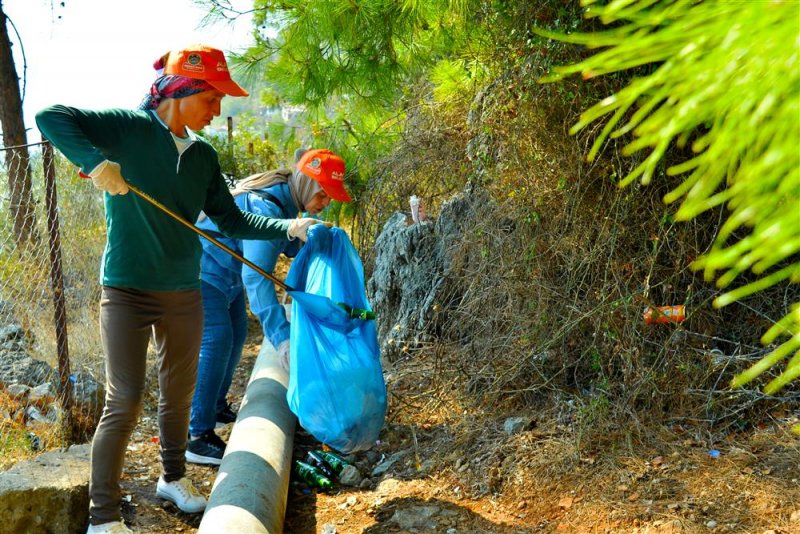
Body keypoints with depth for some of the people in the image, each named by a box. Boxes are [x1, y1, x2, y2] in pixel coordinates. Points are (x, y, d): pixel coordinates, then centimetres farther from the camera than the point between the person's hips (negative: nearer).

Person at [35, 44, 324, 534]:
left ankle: (173, 478, 39)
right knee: (125, 401, -7)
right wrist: (96, 162, -28)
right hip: (128, 292, -5)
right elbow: (51, 118, -14)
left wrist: (289, 228, -4)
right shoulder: (129, 127, -8)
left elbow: (231, 221, 8)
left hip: (184, 293, 6)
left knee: (180, 392, 16)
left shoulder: (204, 155, 7)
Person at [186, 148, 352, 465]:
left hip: (228, 273, 10)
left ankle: (215, 407, 33)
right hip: (205, 270, -10)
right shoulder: (266, 206, -34)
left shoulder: (286, 200, -4)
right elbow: (256, 276, -42)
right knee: (216, 341, -16)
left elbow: (289, 245, 13)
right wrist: (280, 335, -48)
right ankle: (198, 436, -14)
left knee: (236, 336, 16)